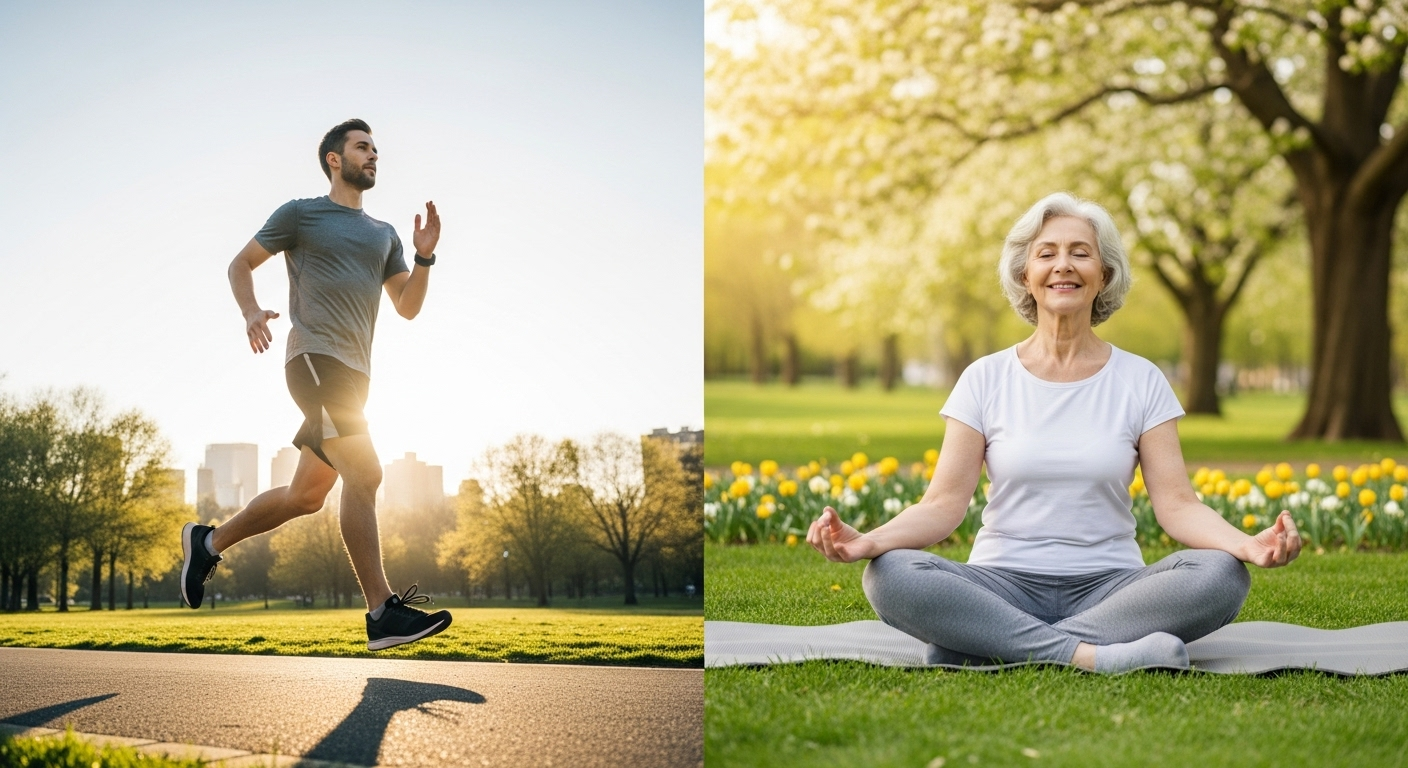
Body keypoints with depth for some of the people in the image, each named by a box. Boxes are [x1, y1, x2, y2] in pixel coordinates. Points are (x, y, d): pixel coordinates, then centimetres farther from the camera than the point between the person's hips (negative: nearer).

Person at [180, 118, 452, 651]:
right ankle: (383, 613, -21)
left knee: (306, 496, 11)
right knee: (364, 475, -19)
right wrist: (251, 312, -8)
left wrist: (424, 257, 3)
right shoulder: (301, 214, 7)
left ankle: (209, 542, 29)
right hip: (316, 357, -8)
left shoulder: (383, 235, 23)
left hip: (353, 372, 8)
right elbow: (241, 264, 11)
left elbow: (407, 307, 20)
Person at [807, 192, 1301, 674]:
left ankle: (993, 648, -28)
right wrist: (867, 541, -24)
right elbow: (944, 504, -3)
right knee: (889, 577, -30)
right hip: (1003, 584, -1)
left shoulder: (1142, 382, 6)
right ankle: (1093, 654, -31)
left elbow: (1176, 504, -2)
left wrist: (1248, 544, -24)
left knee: (1222, 576, -30)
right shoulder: (985, 380, 5)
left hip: (1109, 585, 1)